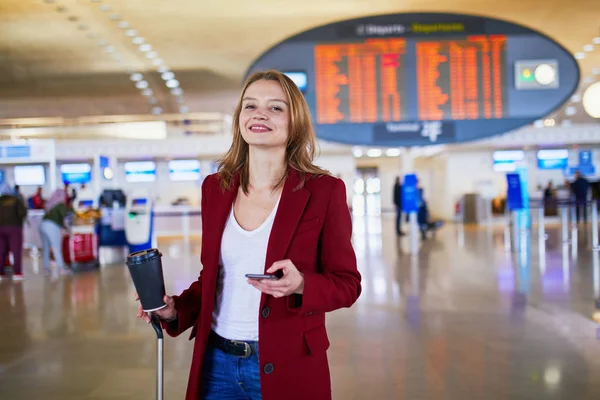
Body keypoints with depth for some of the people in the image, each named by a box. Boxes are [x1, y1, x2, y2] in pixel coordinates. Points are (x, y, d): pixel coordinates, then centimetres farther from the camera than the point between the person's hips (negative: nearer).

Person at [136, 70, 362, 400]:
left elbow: (347, 283, -6)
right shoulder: (215, 187, 3)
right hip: (216, 362, 4)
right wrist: (176, 310, -3)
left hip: (287, 368, -3)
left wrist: (301, 285, -25)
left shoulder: (324, 191, -9)